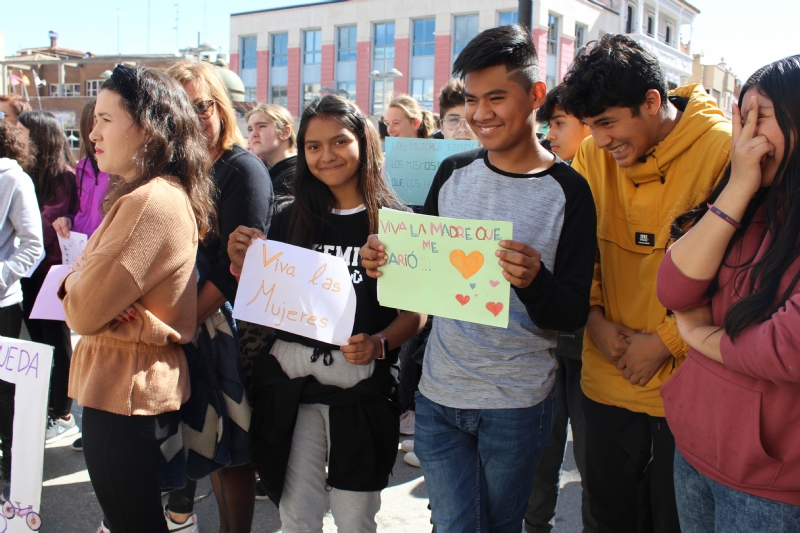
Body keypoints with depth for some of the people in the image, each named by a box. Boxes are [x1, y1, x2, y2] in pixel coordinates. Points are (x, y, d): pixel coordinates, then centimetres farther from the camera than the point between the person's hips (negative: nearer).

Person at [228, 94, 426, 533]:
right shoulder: (291, 219, 5)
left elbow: (416, 312, -4)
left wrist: (379, 344, -21)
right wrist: (242, 266, -7)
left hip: (362, 389, -2)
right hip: (291, 386, 3)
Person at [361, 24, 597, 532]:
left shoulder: (567, 191, -9)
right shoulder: (454, 172, 2)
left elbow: (573, 314, -9)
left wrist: (534, 281, -30)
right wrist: (386, 263, -10)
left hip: (518, 403, -2)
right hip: (439, 393, 3)